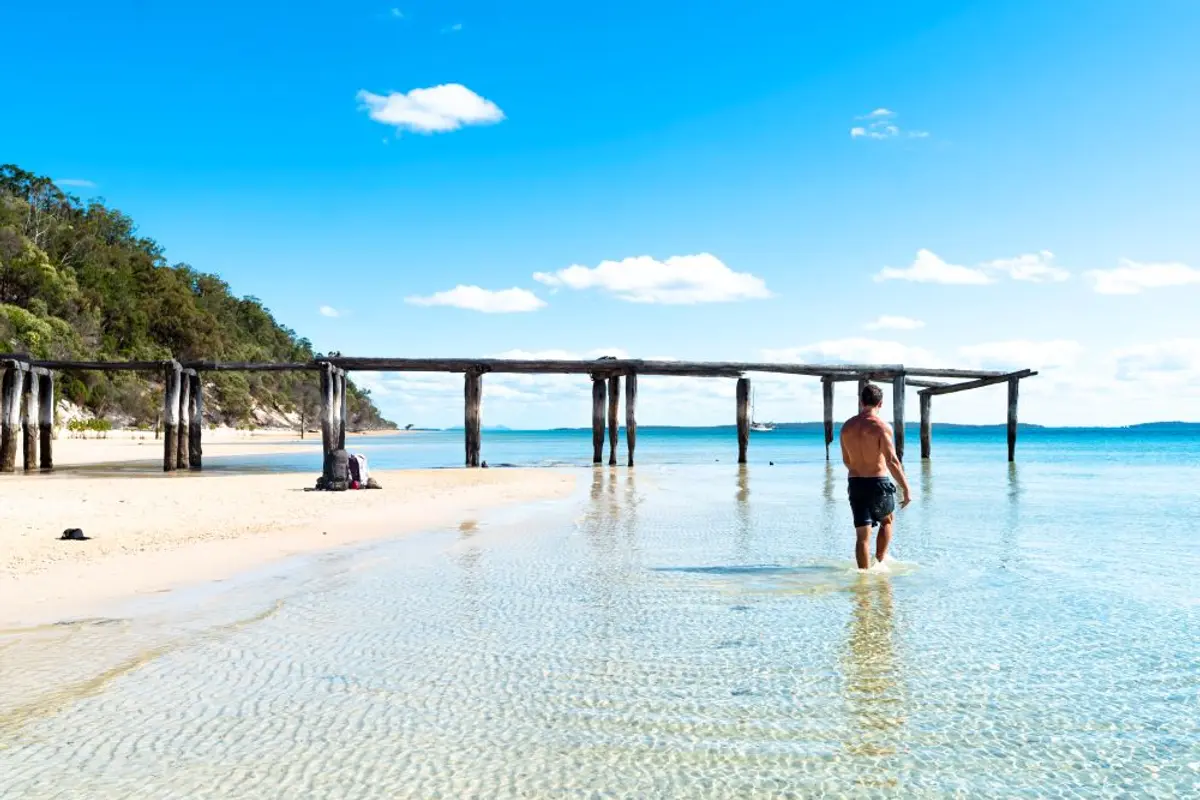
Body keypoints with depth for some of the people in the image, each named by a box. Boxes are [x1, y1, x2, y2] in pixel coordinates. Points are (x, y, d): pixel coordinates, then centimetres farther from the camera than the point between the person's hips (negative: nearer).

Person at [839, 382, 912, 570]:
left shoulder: (847, 426, 5)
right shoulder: (881, 426, -13)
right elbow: (892, 462, -18)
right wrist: (906, 489, -13)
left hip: (855, 483, 4)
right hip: (878, 483, -3)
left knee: (863, 535, 6)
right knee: (887, 520, 24)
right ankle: (880, 560, 20)